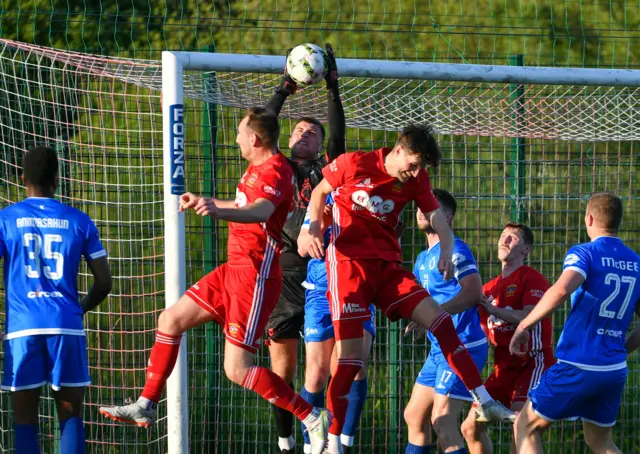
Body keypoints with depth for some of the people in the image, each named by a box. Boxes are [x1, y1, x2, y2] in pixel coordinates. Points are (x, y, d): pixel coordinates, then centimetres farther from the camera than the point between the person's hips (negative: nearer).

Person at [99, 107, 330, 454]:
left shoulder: (275, 171, -18)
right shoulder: (258, 169, 12)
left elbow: (260, 210, -40)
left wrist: (218, 211, -58)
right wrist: (201, 202, 46)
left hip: (255, 276, -10)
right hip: (235, 269, 10)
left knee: (237, 370, -13)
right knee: (170, 320, 13)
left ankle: (313, 419, -6)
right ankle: (146, 407, 22)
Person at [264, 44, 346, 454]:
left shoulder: (328, 170, 11)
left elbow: (339, 134, -1)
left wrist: (333, 89, -6)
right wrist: (285, 90, -2)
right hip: (284, 271, 1)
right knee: (283, 364, 3)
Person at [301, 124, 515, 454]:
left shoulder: (416, 179, 5)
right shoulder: (354, 164, -6)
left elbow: (437, 217, 3)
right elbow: (320, 191, 8)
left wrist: (446, 250, -17)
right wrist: (314, 226, -10)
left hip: (387, 266, 5)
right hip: (349, 262, -5)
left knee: (439, 319, -7)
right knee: (351, 357, -12)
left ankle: (484, 402, -4)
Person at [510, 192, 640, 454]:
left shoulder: (584, 253, -10)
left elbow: (561, 290, -29)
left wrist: (524, 326, -19)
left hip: (578, 365, -6)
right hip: (615, 370, 6)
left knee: (526, 427, 11)